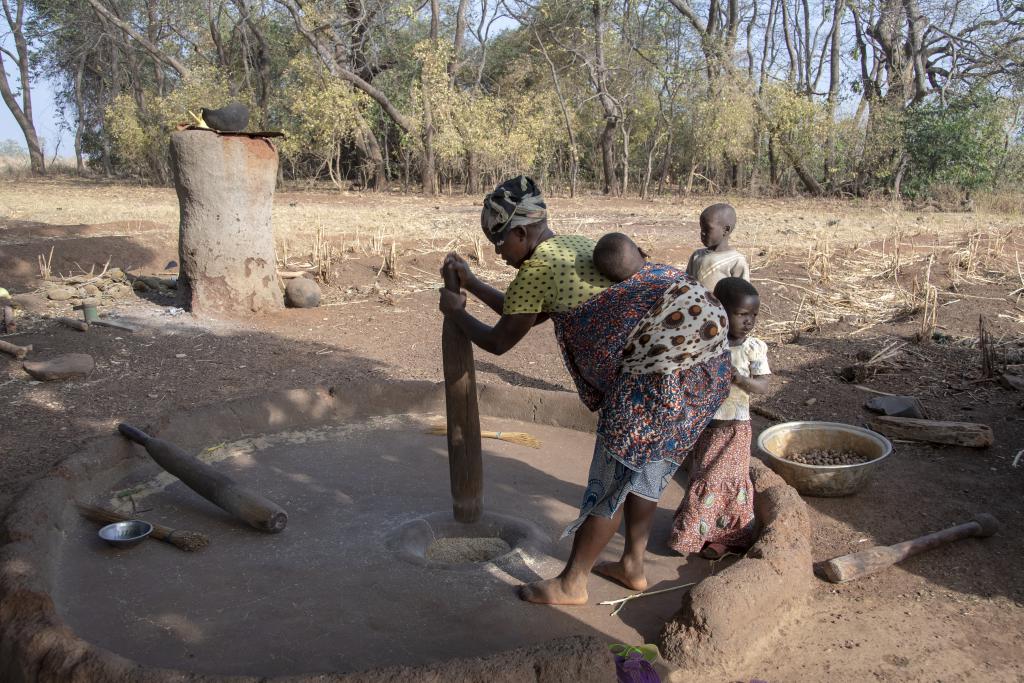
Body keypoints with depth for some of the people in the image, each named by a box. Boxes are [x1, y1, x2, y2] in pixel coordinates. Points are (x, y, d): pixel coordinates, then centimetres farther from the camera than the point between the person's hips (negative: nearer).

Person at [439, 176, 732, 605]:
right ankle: (633, 566, 32)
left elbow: (498, 341, 6)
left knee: (616, 469, 0)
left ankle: (570, 584, 14)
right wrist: (472, 283, 36)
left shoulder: (535, 271, -5)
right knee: (647, 457, 20)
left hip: (664, 356, -10)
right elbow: (526, 313, 34)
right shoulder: (575, 246, 23)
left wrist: (456, 312, 22)